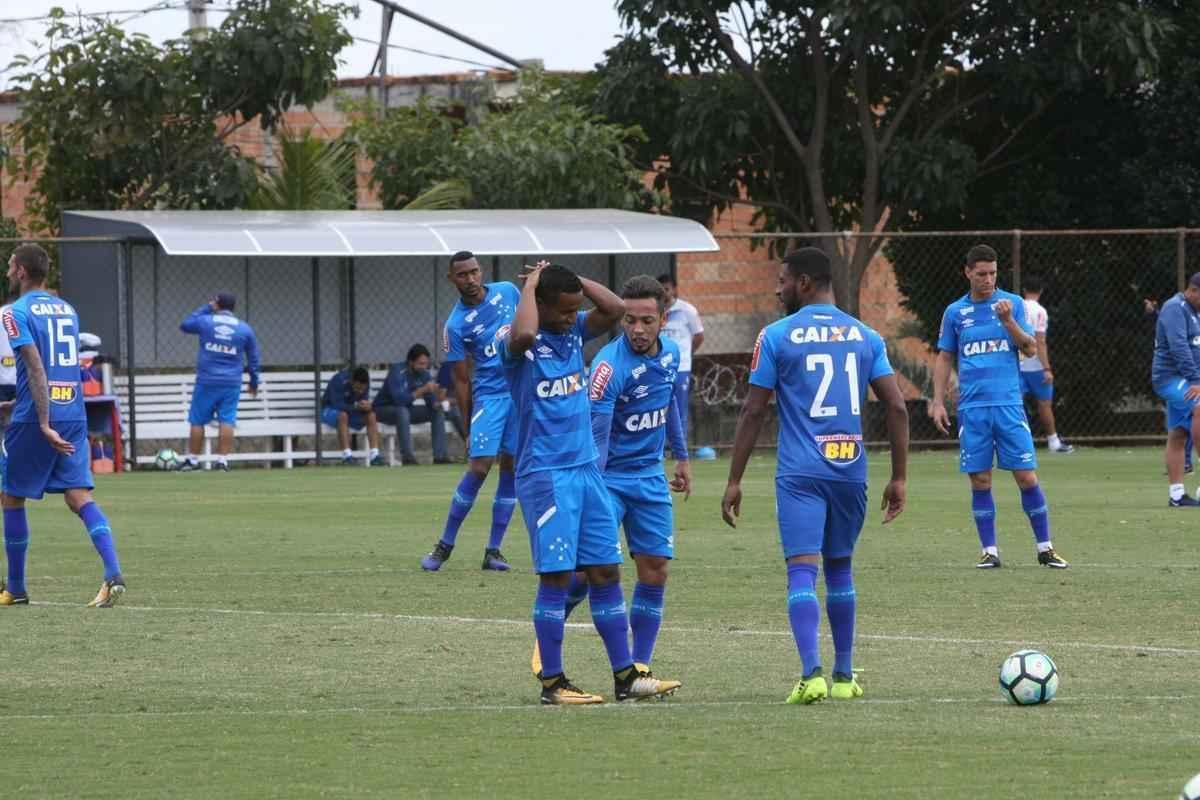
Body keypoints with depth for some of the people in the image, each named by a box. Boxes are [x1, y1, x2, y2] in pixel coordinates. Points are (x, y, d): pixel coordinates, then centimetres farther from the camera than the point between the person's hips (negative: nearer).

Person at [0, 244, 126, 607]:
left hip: (35, 416, -6)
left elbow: (36, 369, -17)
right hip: (74, 414, 6)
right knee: (79, 496, -1)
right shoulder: (67, 310, 15)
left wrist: (44, 424, -21)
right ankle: (113, 574, -21)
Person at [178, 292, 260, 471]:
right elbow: (253, 358, 11)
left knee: (197, 421, 7)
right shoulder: (245, 329, 4)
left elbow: (184, 325, 18)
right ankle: (222, 459, -5)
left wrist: (205, 308, 23)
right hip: (232, 383, 1)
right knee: (227, 421, 1)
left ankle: (192, 459, 11)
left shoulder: (205, 321, -3)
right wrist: (254, 382, 23)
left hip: (206, 382, -1)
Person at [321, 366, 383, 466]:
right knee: (342, 415, -37)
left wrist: (368, 406, -35)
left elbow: (364, 402, -11)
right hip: (330, 410, -5)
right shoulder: (339, 380, -27)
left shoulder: (364, 384, -10)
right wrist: (356, 406, -43)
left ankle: (374, 455, -28)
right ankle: (347, 456, -42)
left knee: (371, 415, -21)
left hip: (352, 412, 5)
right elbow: (337, 405, -31)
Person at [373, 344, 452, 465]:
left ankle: (440, 455, -10)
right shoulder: (398, 372, -25)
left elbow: (431, 400, -3)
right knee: (402, 411, -38)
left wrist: (436, 404, -27)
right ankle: (407, 455, -38)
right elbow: (399, 399, -38)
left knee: (438, 412, -5)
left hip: (406, 410, 7)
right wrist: (422, 390, -41)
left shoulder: (424, 373, -5)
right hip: (383, 409, -7)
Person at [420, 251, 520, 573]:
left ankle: (493, 550, 9)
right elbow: (462, 381, -4)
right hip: (490, 395, -4)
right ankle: (445, 545, 1)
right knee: (479, 468, -12)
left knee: (511, 468, 3)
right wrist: (468, 429, -3)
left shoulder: (507, 292, 2)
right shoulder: (456, 324, -8)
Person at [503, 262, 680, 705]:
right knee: (556, 576, -5)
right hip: (544, 473, -7)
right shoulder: (516, 343, -11)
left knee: (606, 572, 8)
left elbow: (615, 309, 0)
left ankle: (625, 675, 13)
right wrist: (531, 284, -19)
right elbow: (523, 334, -34)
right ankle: (552, 682, 2)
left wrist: (572, 279, -2)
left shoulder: (574, 331, 10)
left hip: (586, 469, 7)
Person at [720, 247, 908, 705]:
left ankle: (812, 674, -23)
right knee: (839, 569, 17)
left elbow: (753, 412, -2)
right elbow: (897, 408, 4)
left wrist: (734, 481, 2)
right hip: (850, 472, 4)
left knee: (802, 570, -8)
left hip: (800, 474, -4)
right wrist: (899, 478, 9)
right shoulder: (865, 337, 9)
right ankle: (843, 676, 22)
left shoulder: (777, 336, -1)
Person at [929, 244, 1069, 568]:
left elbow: (1031, 349, -1)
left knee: (1027, 477, -4)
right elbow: (944, 358, 14)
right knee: (980, 481, 1)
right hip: (972, 407, 1)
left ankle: (1045, 547, 5)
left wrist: (1008, 320, -16)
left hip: (1009, 404, -1)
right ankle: (989, 550, 8)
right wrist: (938, 402, 6)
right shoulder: (955, 312, 8)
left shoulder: (1012, 303, 5)